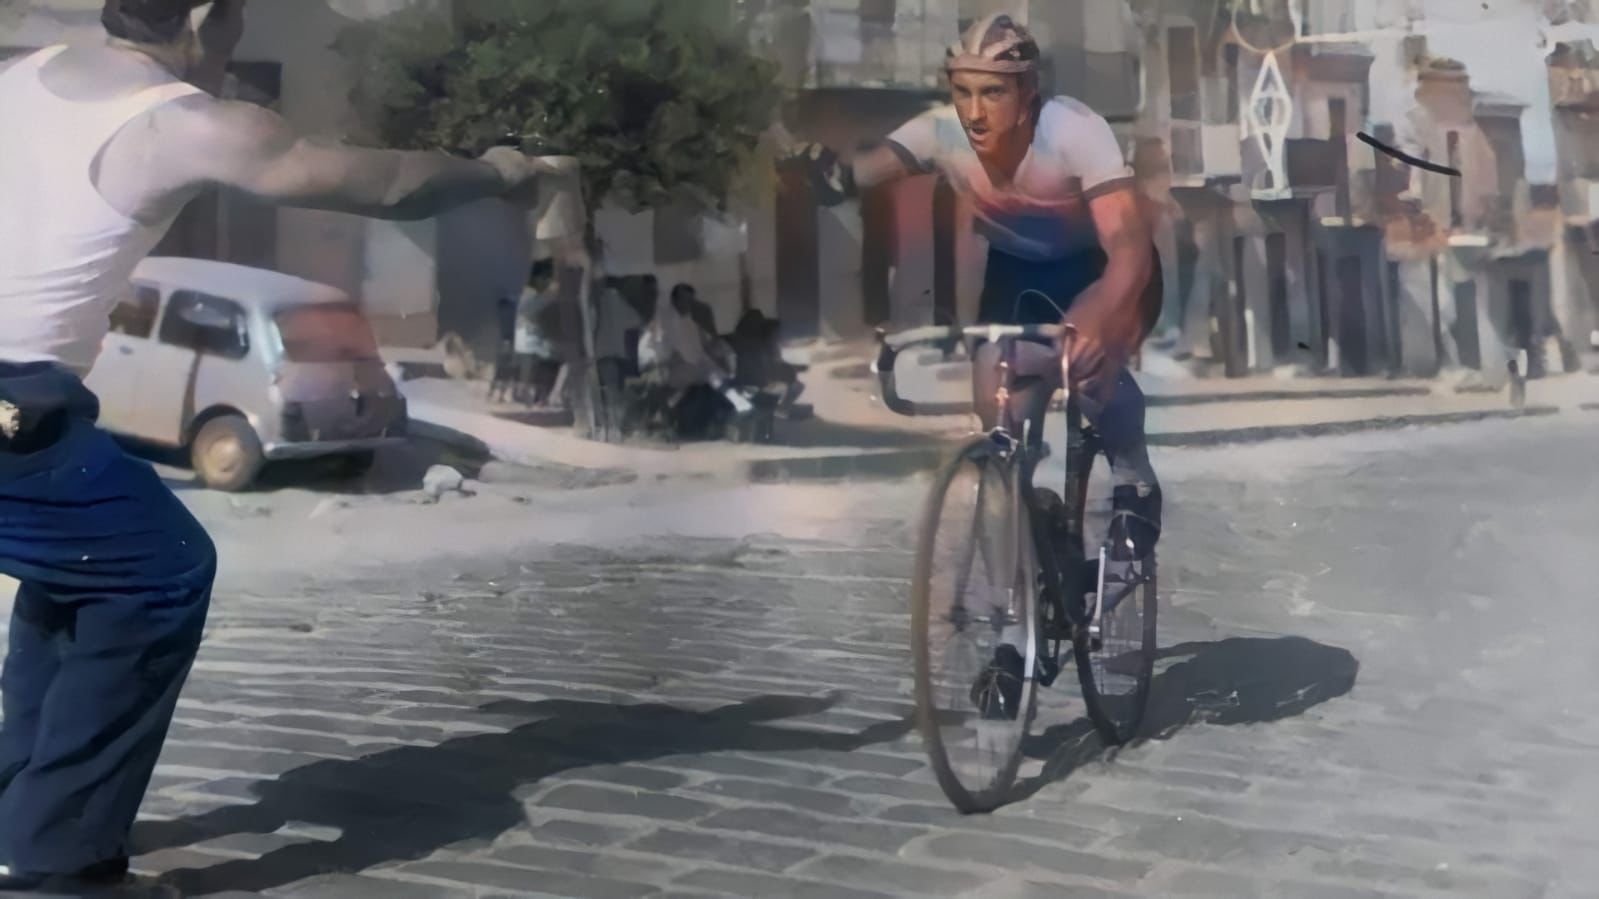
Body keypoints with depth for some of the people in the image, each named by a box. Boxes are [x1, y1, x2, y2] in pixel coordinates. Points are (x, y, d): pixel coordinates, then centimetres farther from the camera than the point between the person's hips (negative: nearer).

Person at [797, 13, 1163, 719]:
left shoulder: (1076, 131, -33)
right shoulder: (940, 132, -24)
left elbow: (1129, 245, -44)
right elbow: (873, 165, -41)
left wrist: (1100, 319, -64)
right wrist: (836, 175, -65)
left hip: (1103, 267, -3)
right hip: (1017, 269, 4)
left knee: (1090, 351, -37)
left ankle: (1134, 482, -7)